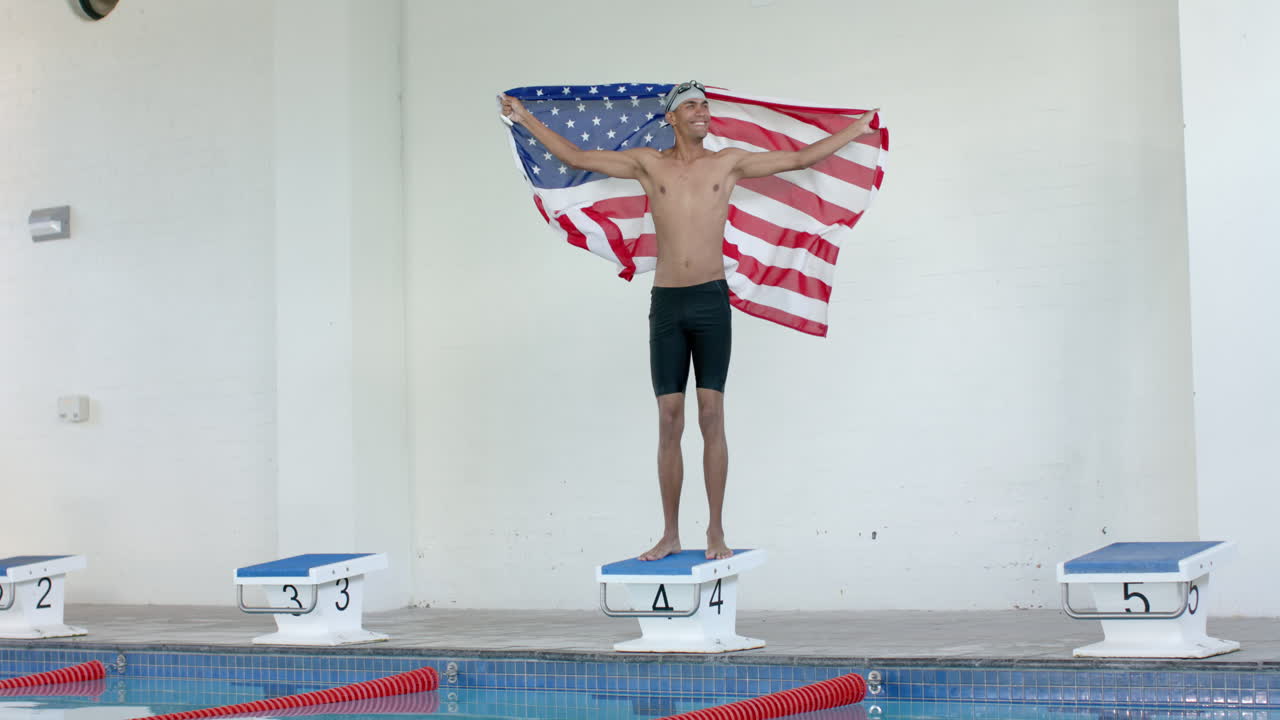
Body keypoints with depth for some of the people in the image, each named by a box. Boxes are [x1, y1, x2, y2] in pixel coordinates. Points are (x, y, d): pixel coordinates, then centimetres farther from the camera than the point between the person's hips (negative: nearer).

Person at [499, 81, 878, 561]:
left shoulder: (729, 163, 8)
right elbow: (575, 158, 12)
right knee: (669, 420, 2)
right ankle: (670, 535, 7)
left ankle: (716, 531, 1)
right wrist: (527, 120, 11)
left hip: (711, 300, -1)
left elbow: (801, 158, 11)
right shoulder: (649, 164, 9)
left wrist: (856, 130, 11)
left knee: (711, 415, -5)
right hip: (666, 303, 1)